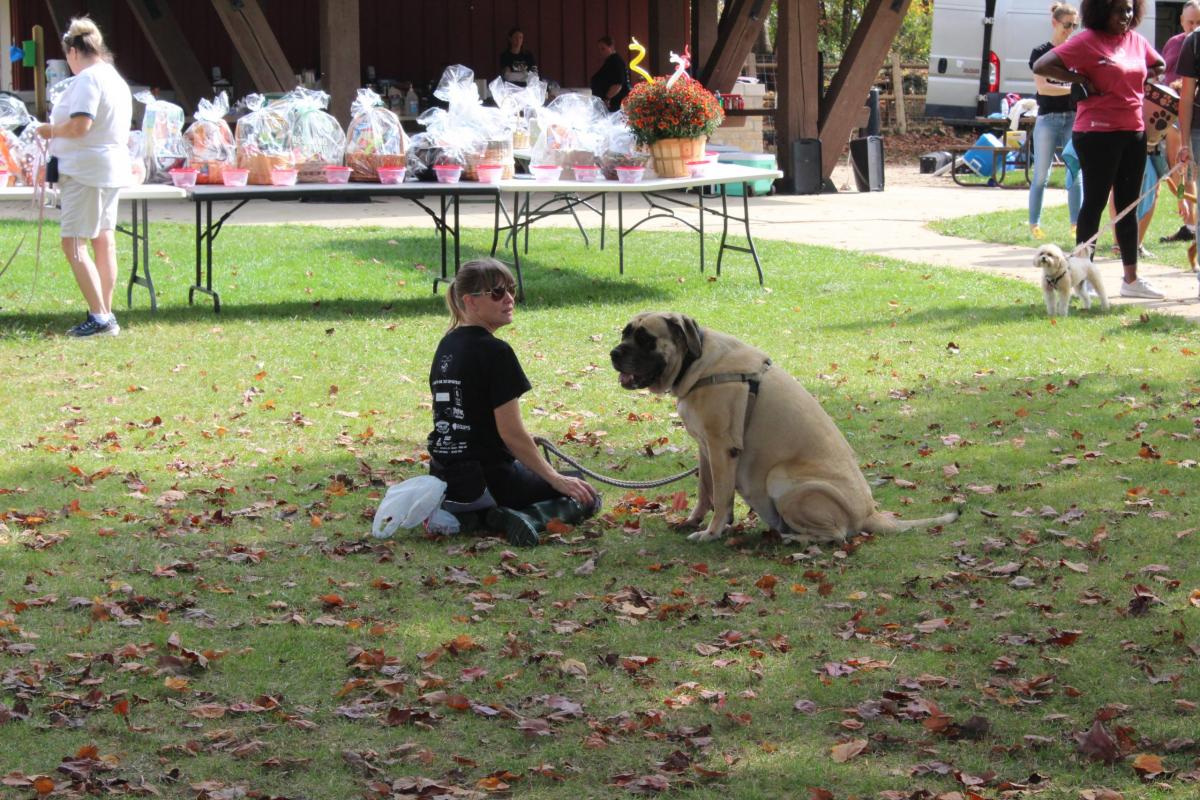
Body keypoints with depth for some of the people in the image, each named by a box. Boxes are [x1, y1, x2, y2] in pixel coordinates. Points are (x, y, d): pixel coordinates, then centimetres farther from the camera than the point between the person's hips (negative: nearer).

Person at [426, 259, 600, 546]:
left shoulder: (446, 346, 8)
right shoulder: (495, 351, -17)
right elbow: (511, 433, -17)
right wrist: (556, 479, -7)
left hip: (444, 479, 7)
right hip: (488, 478, -7)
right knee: (586, 498, 11)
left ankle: (465, 517, 8)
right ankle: (526, 518, -15)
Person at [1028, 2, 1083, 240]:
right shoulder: (1041, 52, 0)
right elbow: (1042, 87, -11)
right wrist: (1074, 89, -22)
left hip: (1074, 118, 3)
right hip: (1048, 119, -3)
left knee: (1076, 174, 0)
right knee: (1041, 176, 1)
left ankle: (1077, 224, 4)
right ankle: (1034, 225, 7)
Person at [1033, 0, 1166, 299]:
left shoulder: (1137, 41, 9)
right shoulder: (1087, 41, -10)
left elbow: (1159, 66, 28)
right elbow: (1041, 66, -16)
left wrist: (1137, 79, 9)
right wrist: (1081, 80, -15)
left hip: (1134, 131, 7)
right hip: (1098, 132, -7)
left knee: (1128, 206, 11)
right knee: (1095, 202, -1)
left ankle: (1131, 279, 18)